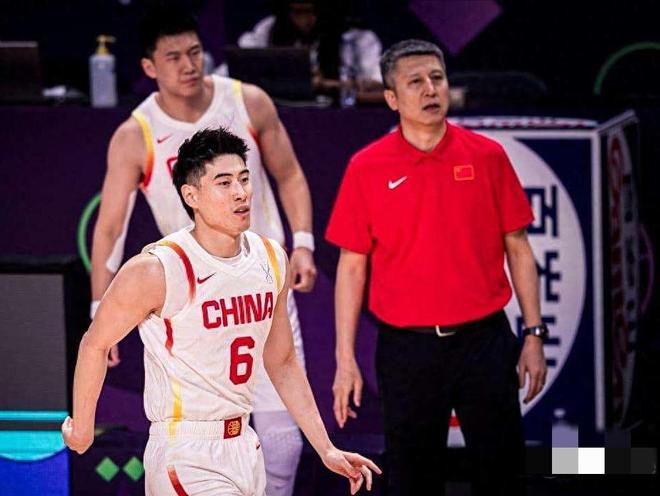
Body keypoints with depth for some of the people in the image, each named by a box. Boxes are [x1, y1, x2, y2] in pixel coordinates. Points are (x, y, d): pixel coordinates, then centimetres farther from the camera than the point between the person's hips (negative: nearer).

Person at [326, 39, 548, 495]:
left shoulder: (487, 156, 1)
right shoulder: (367, 168, -2)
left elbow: (517, 247, 6)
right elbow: (352, 266, 1)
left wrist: (534, 335, 2)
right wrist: (346, 360, -2)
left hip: (484, 339, 1)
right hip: (407, 348, -1)